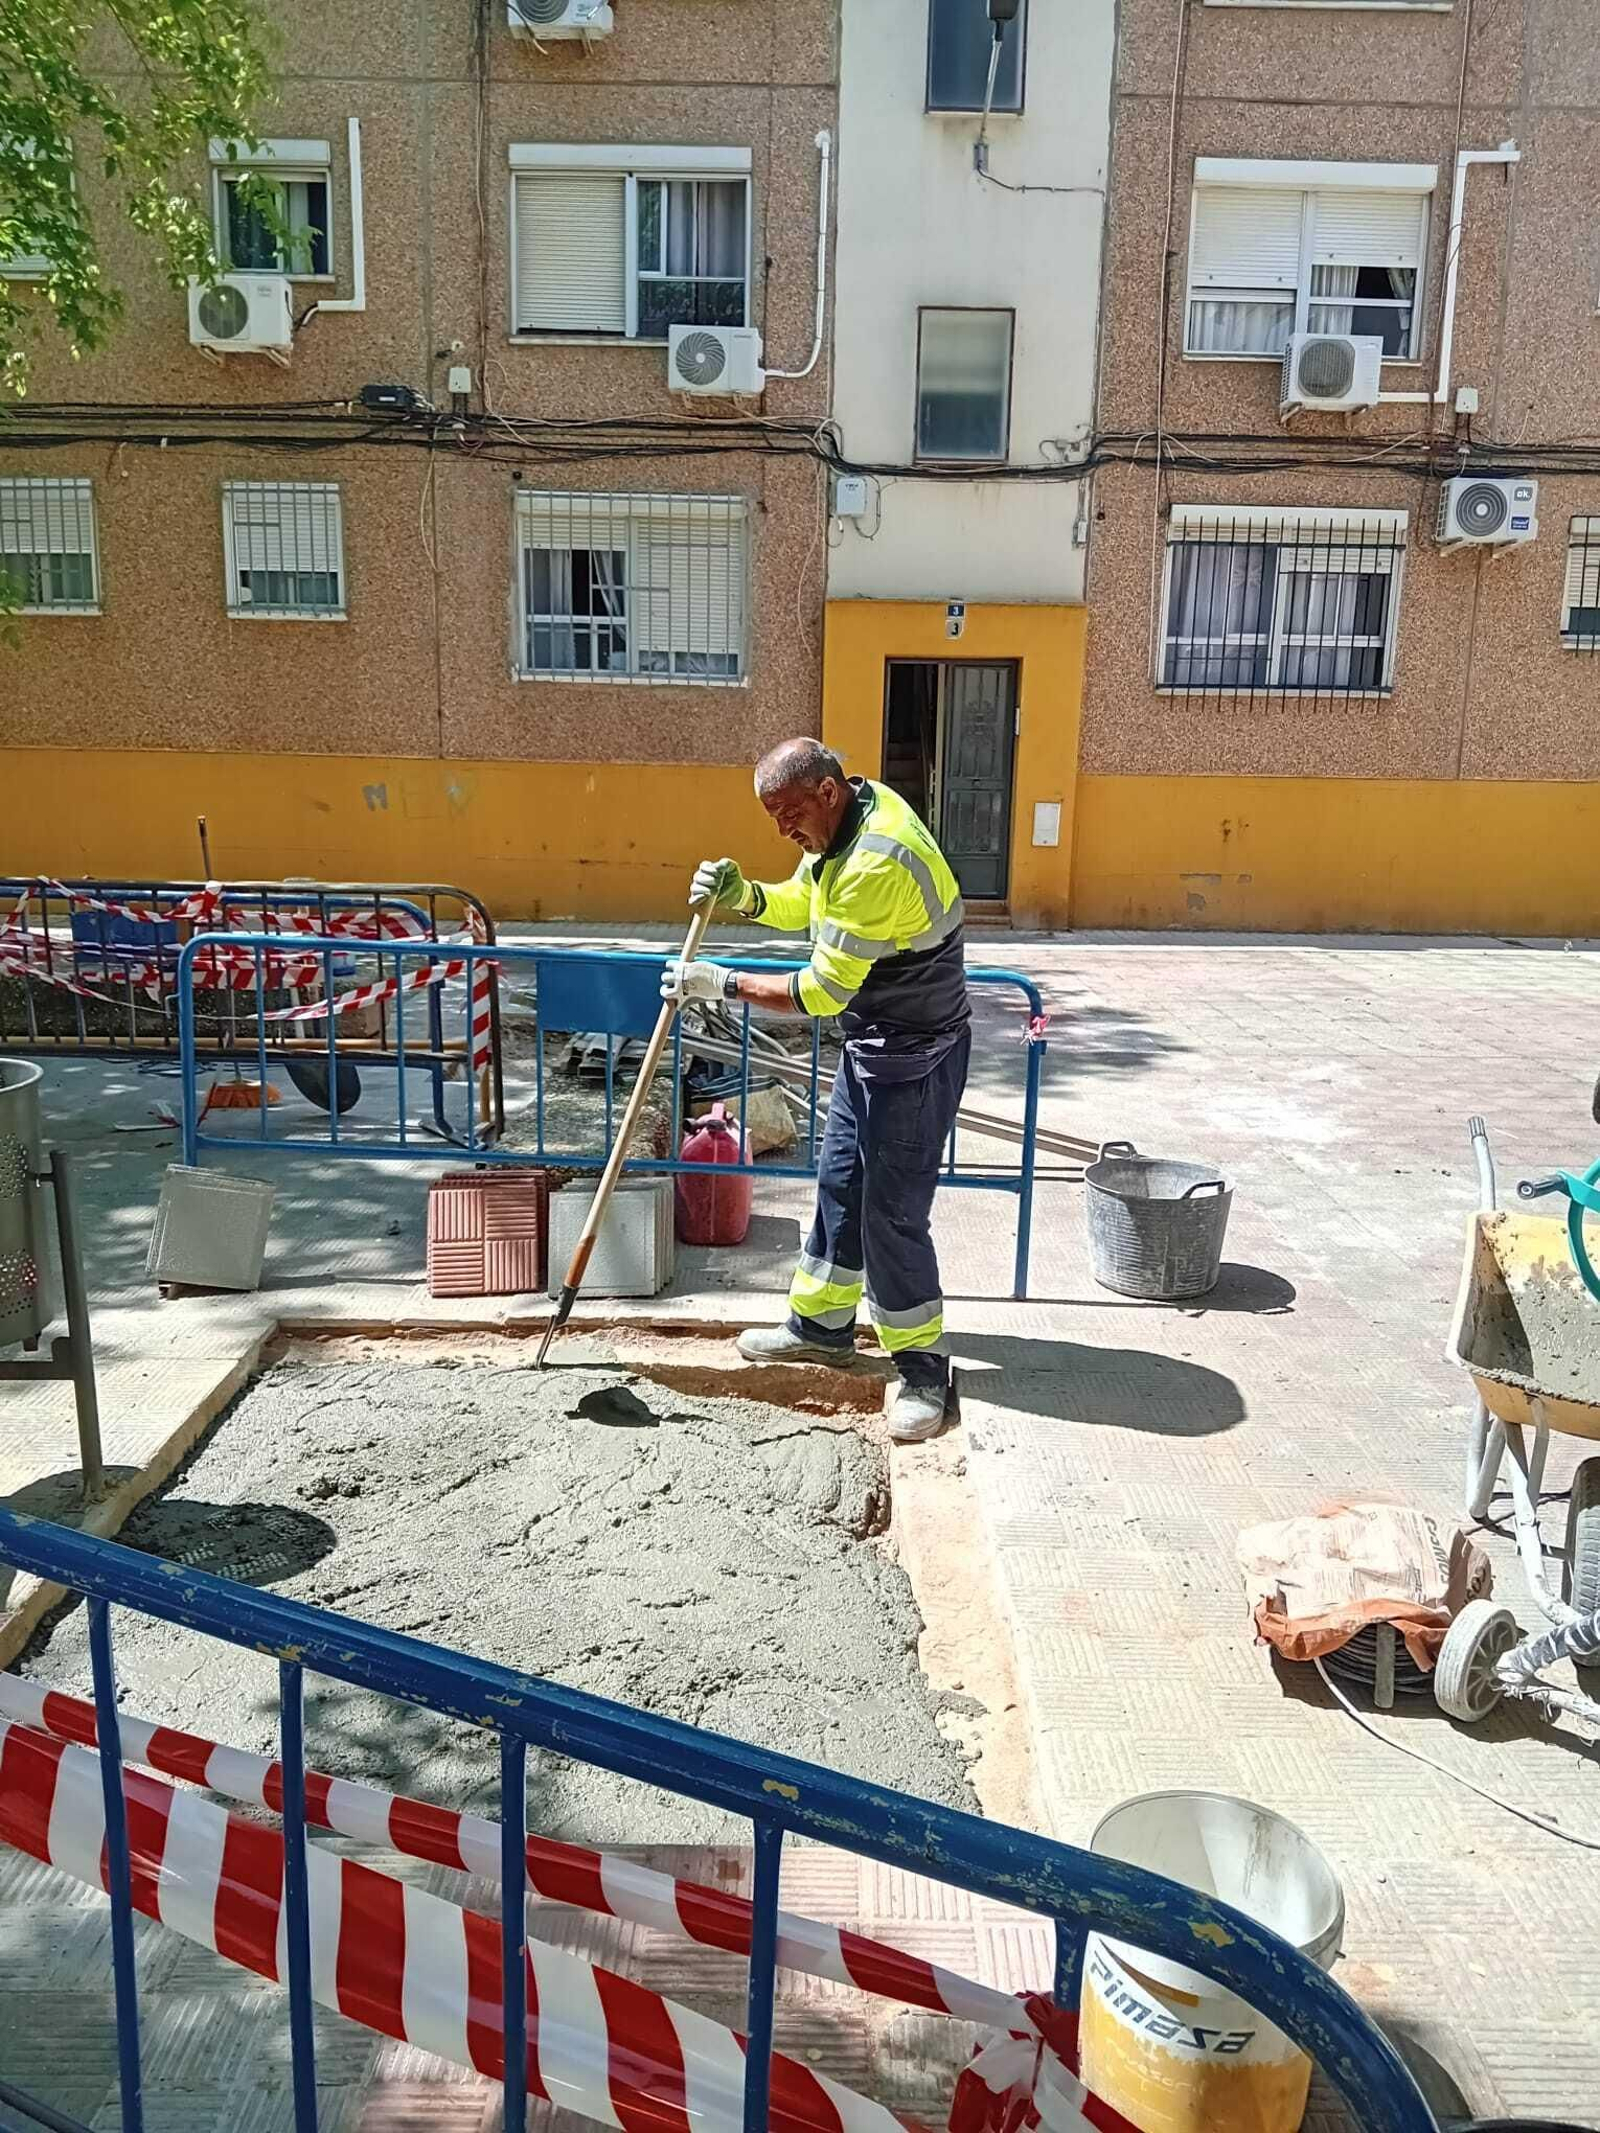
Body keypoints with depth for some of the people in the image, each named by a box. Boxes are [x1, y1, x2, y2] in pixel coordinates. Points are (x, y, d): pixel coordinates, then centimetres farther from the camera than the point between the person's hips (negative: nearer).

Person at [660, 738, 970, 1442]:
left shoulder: (879, 863, -30)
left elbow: (822, 991, -26)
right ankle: (822, 1324, 33)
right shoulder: (851, 814, 2)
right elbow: (802, 903, 15)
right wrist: (747, 898, -5)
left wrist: (724, 983, -17)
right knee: (838, 1182, 17)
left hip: (916, 1054, -10)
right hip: (869, 1041, 10)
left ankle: (921, 1365, 9)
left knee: (891, 1211, -5)